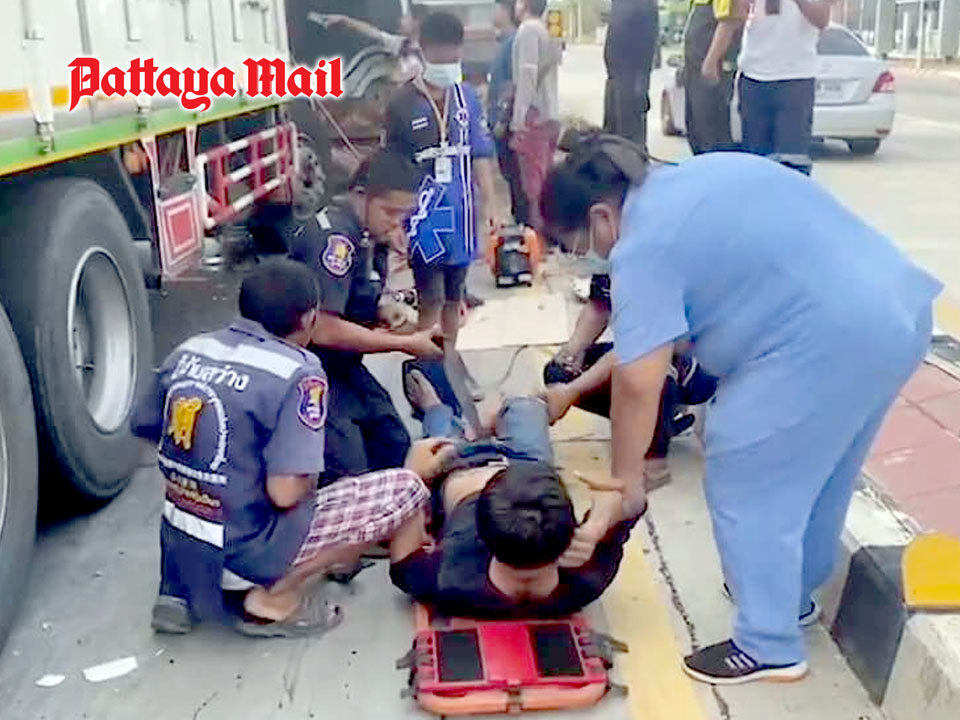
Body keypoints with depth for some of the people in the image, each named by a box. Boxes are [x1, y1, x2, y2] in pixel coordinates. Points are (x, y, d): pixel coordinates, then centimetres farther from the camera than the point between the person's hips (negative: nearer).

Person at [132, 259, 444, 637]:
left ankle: (182, 591, 17)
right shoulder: (298, 374, -17)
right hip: (244, 551, -7)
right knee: (407, 488, -5)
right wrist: (310, 480, 0)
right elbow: (286, 493, -22)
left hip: (177, 544, 7)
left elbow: (145, 430, 12)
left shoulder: (188, 351, 1)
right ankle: (275, 597, -2)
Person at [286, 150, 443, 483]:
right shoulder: (334, 237, -23)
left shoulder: (371, 238, 5)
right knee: (350, 475, -13)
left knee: (395, 447, 13)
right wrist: (406, 344, -19)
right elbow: (324, 330, -27)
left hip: (344, 368, 10)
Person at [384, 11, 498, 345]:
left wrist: (488, 202, 1)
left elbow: (480, 153, 7)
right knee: (431, 301, -3)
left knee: (453, 298, 16)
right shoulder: (403, 102, -9)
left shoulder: (466, 96, 3)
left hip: (461, 211, 4)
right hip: (424, 214, -4)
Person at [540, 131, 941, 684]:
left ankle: (770, 646, 18)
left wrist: (624, 478, -1)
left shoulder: (644, 248, -10)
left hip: (827, 341, -10)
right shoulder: (693, 176, 17)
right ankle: (795, 592, 43)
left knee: (748, 488, 5)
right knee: (818, 471, 25)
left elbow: (638, 383, -14)